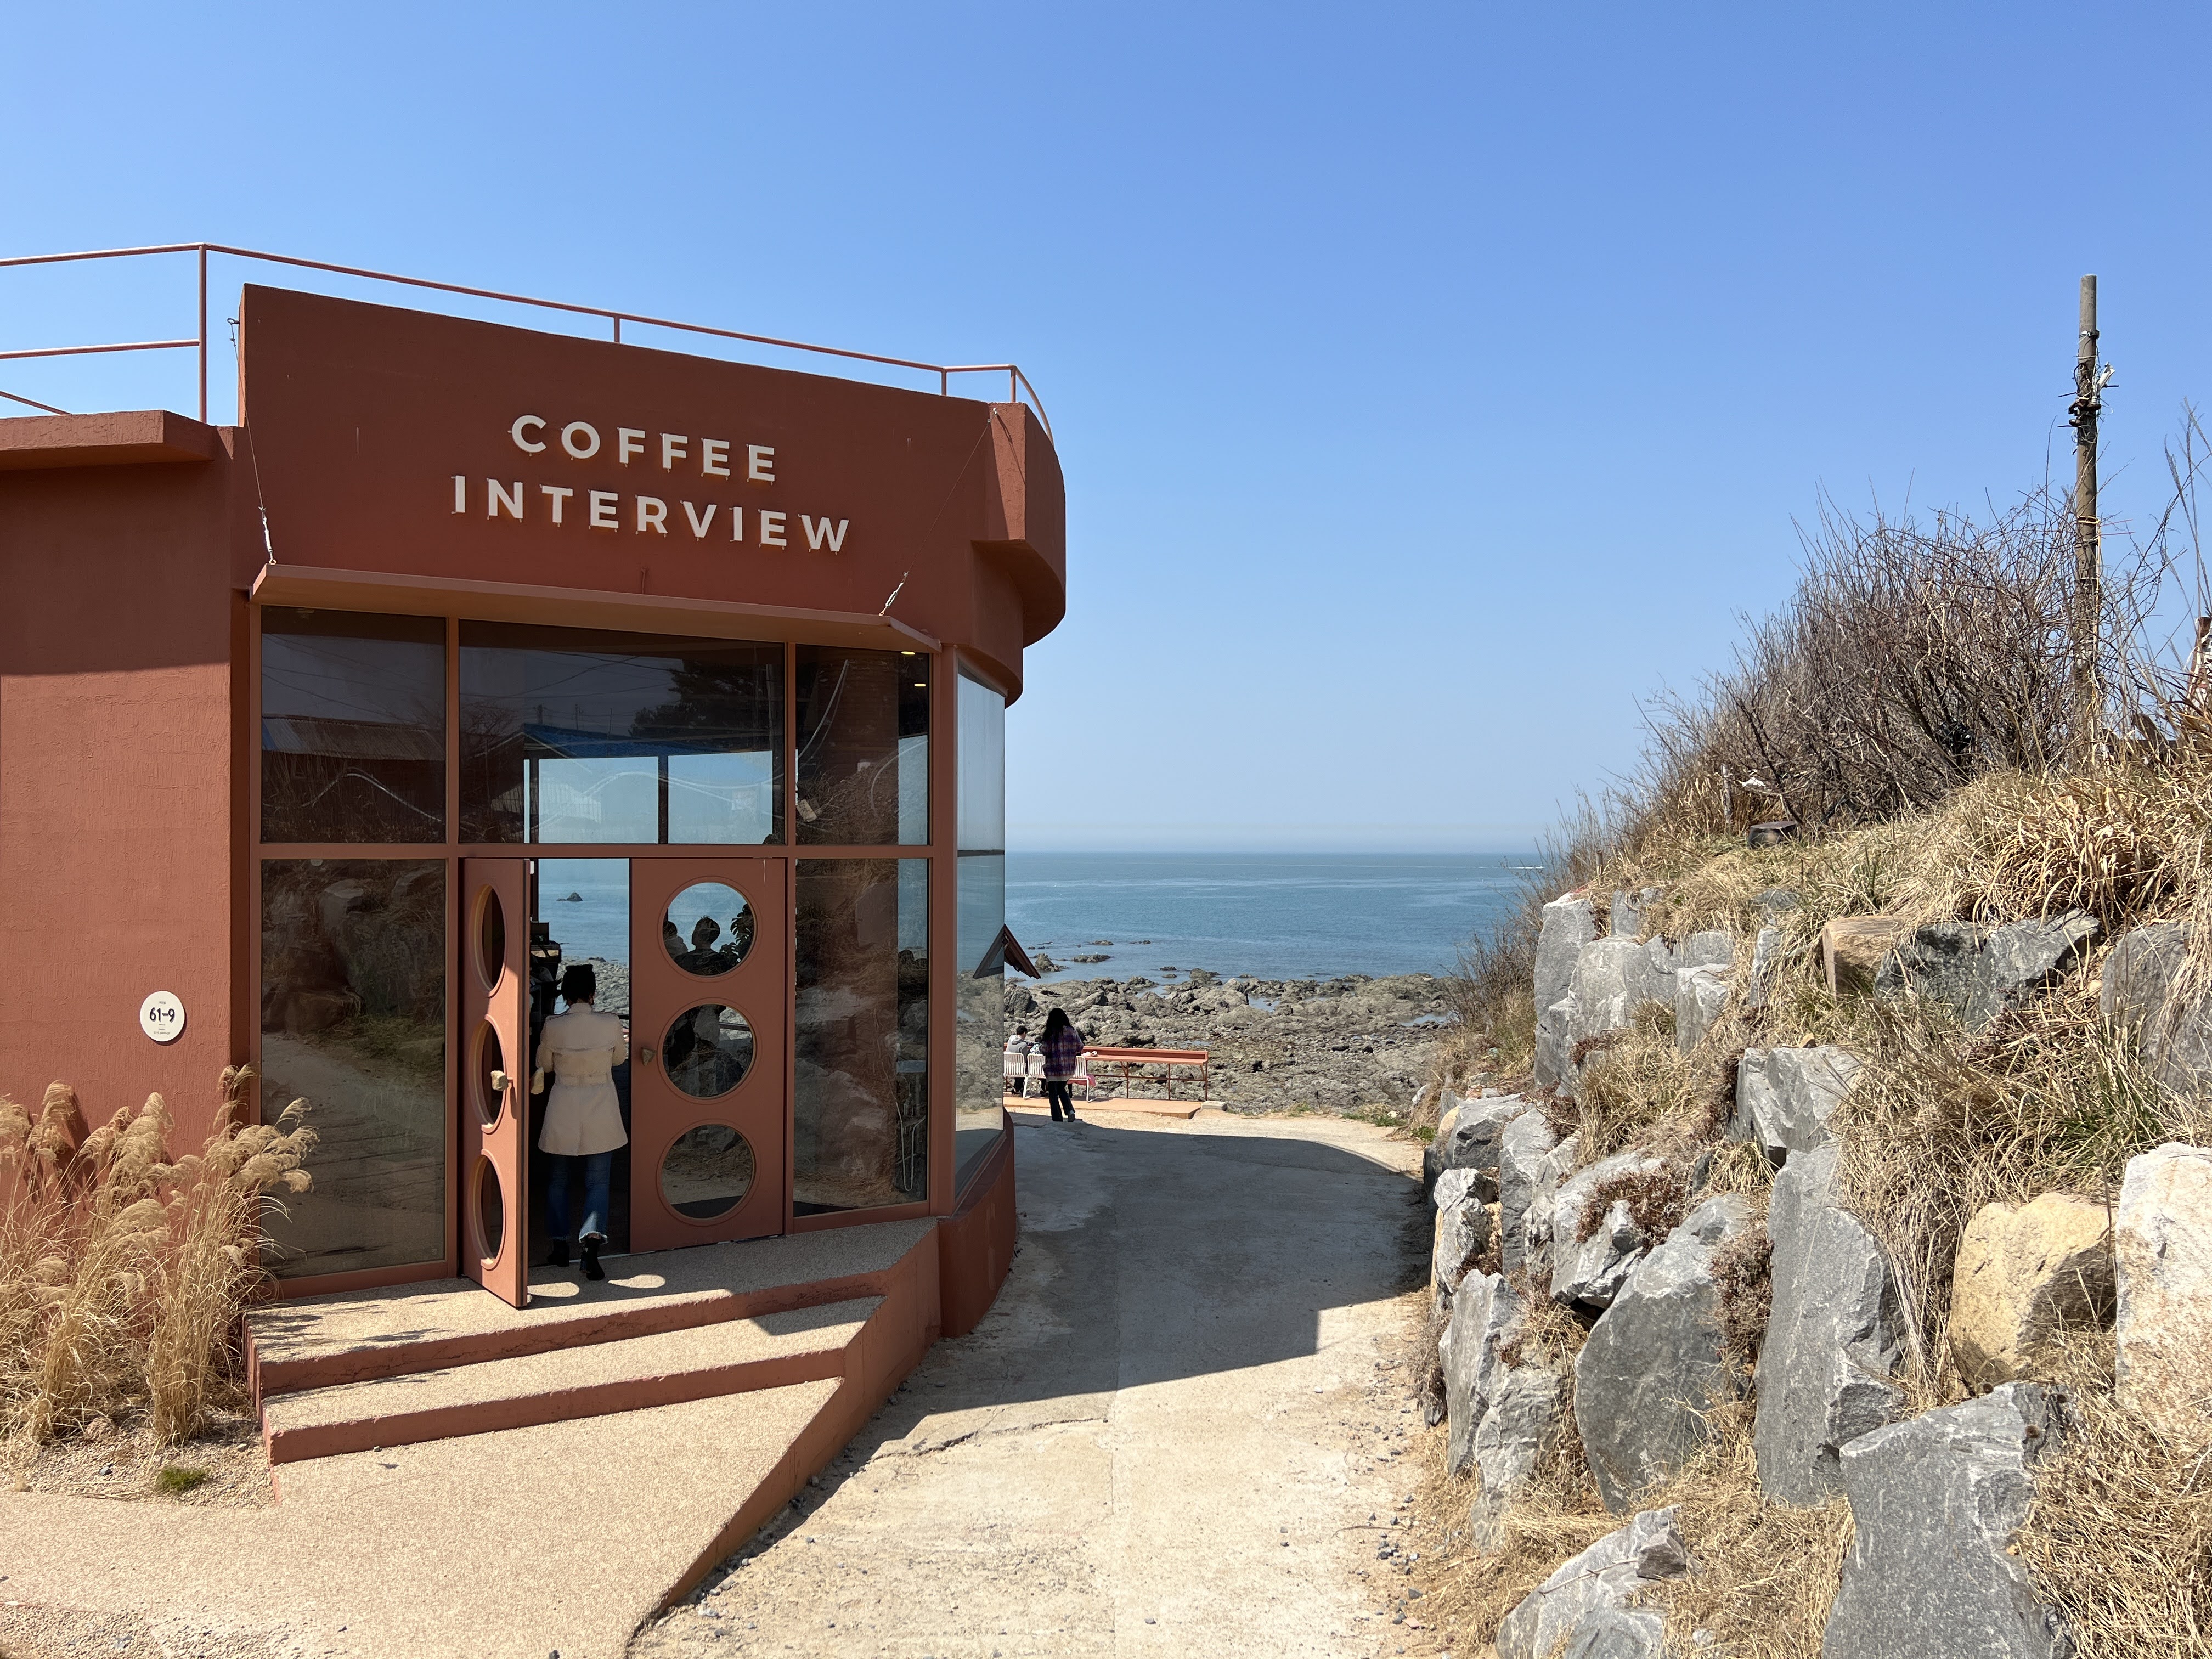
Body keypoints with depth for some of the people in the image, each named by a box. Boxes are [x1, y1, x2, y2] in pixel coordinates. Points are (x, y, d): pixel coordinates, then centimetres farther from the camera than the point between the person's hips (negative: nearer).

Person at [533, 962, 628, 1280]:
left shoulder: (554, 1026, -13)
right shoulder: (611, 1024, -12)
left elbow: (544, 1063, 4)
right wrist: (625, 1043, 27)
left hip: (564, 1114, 0)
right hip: (601, 1114, 0)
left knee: (559, 1179, 19)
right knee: (597, 1181, 7)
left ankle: (561, 1246, 25)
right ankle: (592, 1242, -12)